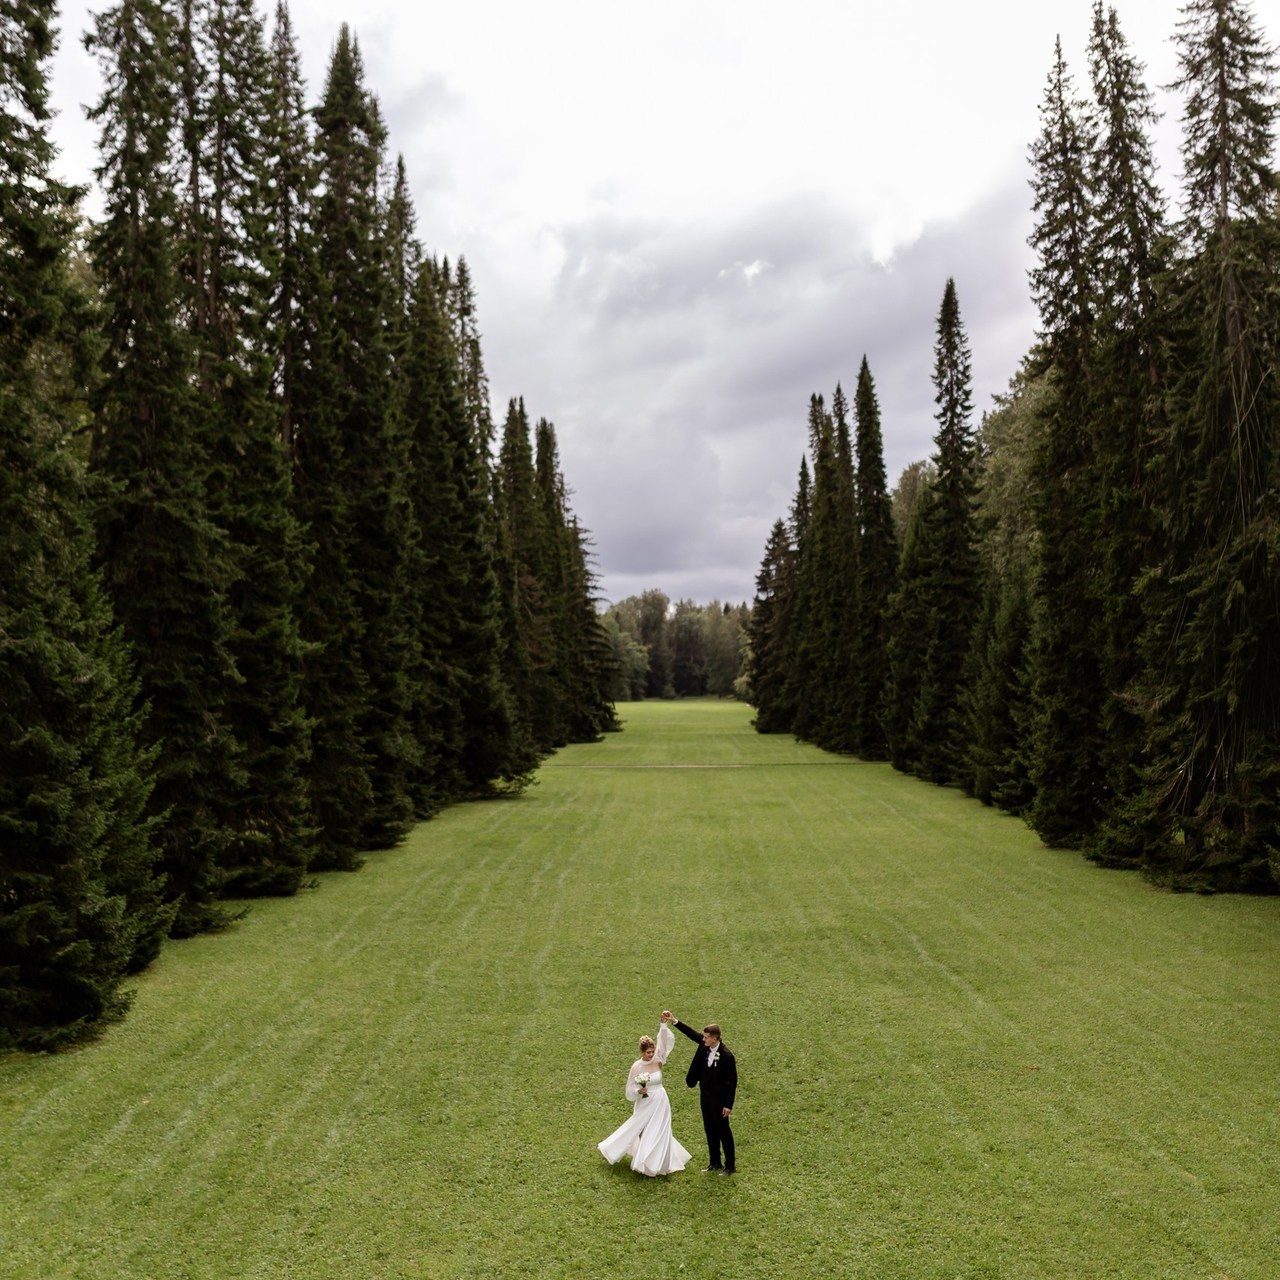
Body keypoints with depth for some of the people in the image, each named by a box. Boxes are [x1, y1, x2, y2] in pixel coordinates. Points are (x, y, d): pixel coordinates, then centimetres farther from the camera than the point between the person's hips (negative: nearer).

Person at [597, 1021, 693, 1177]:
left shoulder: (658, 1060, -9)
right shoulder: (636, 1067, -12)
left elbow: (664, 1041, -21)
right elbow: (631, 1089, -4)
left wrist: (664, 1024, -33)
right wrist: (639, 1091, -26)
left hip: (660, 1103, 1)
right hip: (644, 1104, -1)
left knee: (658, 1133, 3)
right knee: (644, 1132, 8)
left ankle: (657, 1165, 16)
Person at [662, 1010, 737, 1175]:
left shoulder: (726, 1056, -26)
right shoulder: (705, 1044, -8)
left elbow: (732, 1081, -19)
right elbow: (691, 1033, 2)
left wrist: (728, 1105, -17)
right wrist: (674, 1020, -8)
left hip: (719, 1100, -7)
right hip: (705, 1096, 7)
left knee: (723, 1131, 8)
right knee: (710, 1131, 18)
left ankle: (730, 1165, 24)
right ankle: (715, 1163, 32)